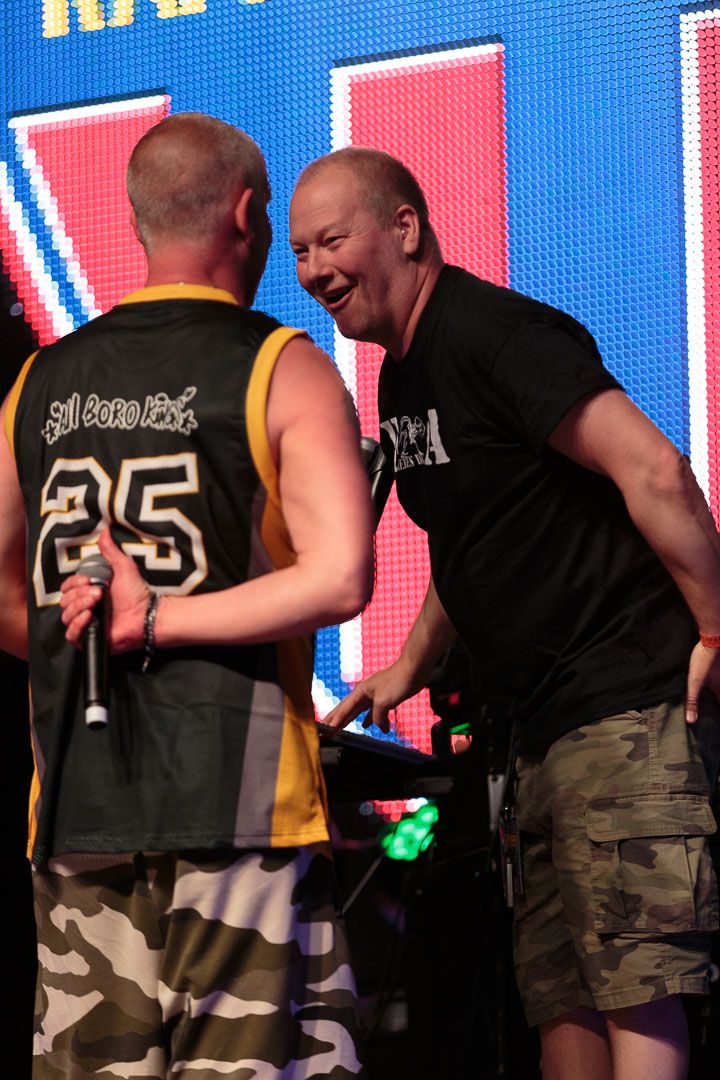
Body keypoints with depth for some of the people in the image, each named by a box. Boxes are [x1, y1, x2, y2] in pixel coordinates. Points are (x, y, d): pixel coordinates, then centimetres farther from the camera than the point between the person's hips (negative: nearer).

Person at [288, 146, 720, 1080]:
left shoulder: (492, 333, -16)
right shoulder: (404, 374, 15)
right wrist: (408, 669, 24)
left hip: (631, 705, -10)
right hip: (549, 722, 10)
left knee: (634, 986, -14)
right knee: (560, 995, 10)